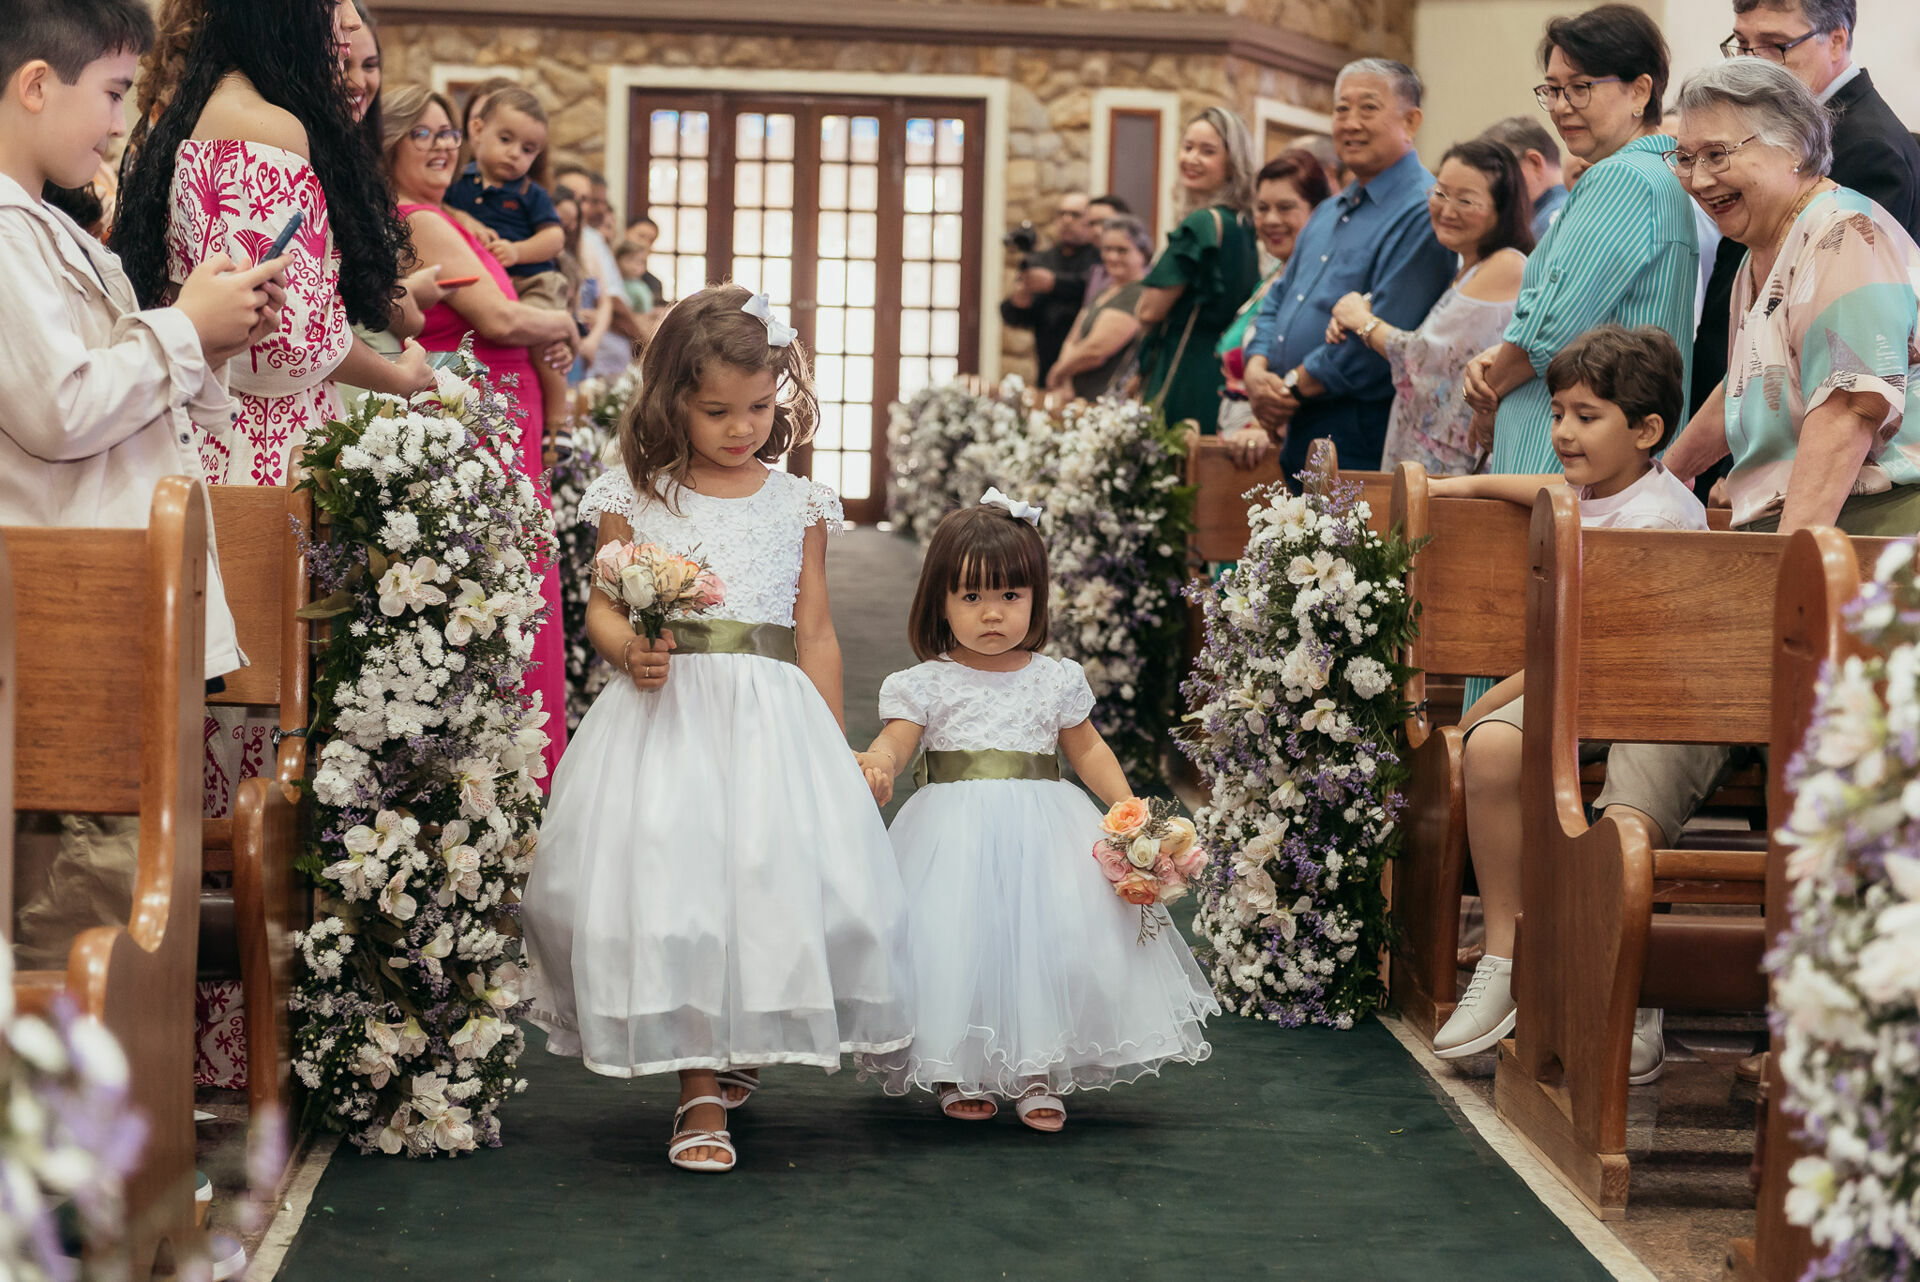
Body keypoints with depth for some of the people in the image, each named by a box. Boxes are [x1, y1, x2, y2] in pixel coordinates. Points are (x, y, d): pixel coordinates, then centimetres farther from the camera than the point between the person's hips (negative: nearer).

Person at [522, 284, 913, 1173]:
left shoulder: (798, 506, 9)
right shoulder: (635, 499, 5)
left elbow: (815, 632, 11)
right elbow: (602, 606, 7)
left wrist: (831, 752, 9)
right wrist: (631, 650, -16)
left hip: (772, 718, 1)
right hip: (667, 710, -1)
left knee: (772, 882, -3)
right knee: (668, 887, -9)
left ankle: (739, 1052, 22)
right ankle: (699, 1090, -2)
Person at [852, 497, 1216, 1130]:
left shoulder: (1056, 680, 8)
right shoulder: (926, 684, 1)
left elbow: (1088, 749, 18)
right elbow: (896, 741, -9)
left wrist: (1128, 804, 5)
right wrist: (877, 766, -33)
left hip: (1043, 838, 2)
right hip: (957, 837, -2)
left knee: (1050, 941, -6)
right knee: (956, 945, -8)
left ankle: (1038, 1074, 6)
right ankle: (959, 1073, 8)